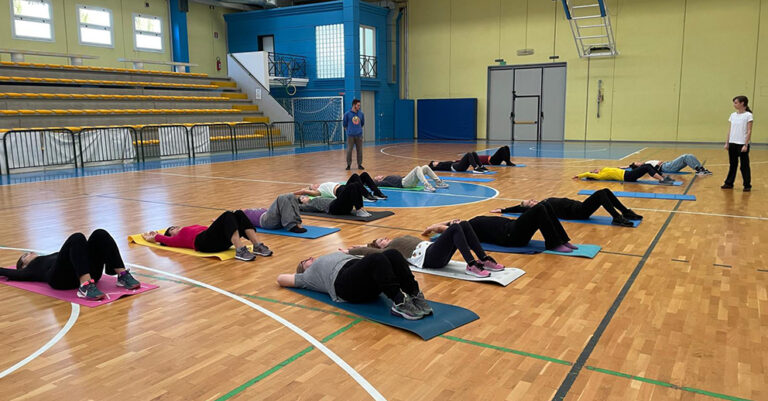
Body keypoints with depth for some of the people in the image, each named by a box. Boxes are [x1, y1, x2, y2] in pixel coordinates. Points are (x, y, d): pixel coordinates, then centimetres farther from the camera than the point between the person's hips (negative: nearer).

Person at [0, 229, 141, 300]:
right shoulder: (30, 269, 33)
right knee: (77, 238, -32)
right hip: (62, 276, -5)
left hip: (88, 271, 5)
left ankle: (122, 275, -30)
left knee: (100, 234, -20)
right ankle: (86, 287, -49)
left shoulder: (53, 256, 46)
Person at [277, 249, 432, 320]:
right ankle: (399, 302, -45)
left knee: (393, 254, -26)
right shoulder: (308, 275, 29)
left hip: (369, 281, 6)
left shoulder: (336, 255, 45)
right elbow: (281, 279, 29)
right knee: (377, 259, -36)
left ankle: (414, 295, -33)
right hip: (344, 281, -6)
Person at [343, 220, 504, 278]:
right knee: (455, 228, -29)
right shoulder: (387, 250, 11)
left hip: (432, 249, 9)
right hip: (428, 257, -9)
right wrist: (349, 251, 12)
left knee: (464, 225, -12)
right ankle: (471, 266, -35)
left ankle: (484, 260, -13)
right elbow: (369, 251, 8)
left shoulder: (400, 240, 33)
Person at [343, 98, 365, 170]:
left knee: (360, 150, 6)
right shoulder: (347, 114, -4)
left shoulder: (361, 114, 4)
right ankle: (348, 164, 13)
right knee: (349, 150, 1)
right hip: (350, 135, -2)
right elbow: (344, 124, 7)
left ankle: (359, 164, 16)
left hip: (359, 135, 3)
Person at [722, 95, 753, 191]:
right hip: (732, 143, 5)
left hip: (742, 144, -5)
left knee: (744, 165, 1)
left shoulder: (748, 115, -7)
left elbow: (749, 131, -10)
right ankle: (729, 183, 19)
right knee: (732, 164, 12)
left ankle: (747, 185, 9)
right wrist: (727, 142, 8)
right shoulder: (733, 115, 9)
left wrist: (745, 145, -15)